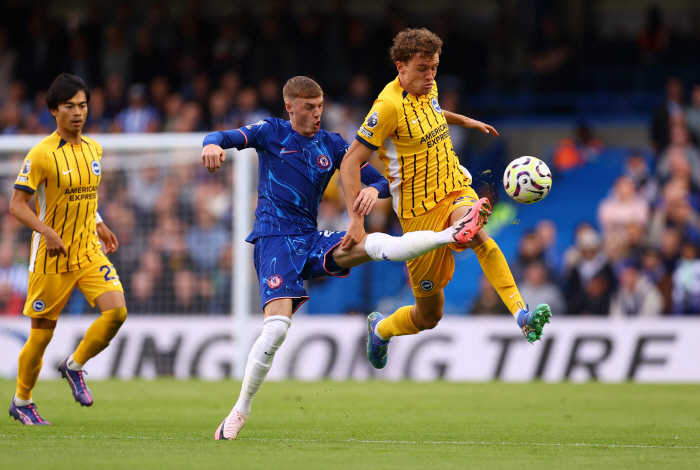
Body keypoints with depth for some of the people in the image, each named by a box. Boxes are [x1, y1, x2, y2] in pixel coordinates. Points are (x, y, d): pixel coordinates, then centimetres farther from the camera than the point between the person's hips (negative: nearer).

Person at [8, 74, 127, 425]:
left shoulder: (93, 149, 7)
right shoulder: (41, 154, -13)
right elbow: (17, 204, -14)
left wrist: (98, 224, 13)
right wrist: (47, 231, -27)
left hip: (89, 250, 5)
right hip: (51, 255, -5)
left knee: (117, 311, -15)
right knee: (42, 331, 2)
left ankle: (74, 366, 10)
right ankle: (21, 402, 24)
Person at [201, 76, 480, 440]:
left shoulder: (332, 145, 12)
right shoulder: (271, 133, 3)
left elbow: (380, 180, 10)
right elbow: (224, 138, -9)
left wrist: (374, 189, -15)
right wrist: (213, 145, -35)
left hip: (311, 241, 4)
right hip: (274, 240, -4)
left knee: (376, 244, -24)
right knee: (276, 326, -21)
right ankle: (240, 411, -12)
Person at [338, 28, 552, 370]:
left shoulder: (428, 90, 6)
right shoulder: (389, 105, -17)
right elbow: (350, 163, -18)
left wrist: (465, 121, 39)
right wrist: (356, 219, -25)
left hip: (455, 191, 5)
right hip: (419, 213, -5)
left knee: (476, 230, -35)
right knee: (429, 316, 3)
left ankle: (522, 315, -46)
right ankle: (380, 329, 38)